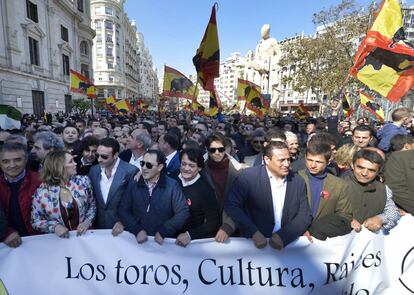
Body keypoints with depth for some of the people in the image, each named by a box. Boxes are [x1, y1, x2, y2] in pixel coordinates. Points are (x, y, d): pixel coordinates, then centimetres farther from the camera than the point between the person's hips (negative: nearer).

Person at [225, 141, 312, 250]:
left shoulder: (298, 181, 3)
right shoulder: (248, 176, -9)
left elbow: (305, 215, 4)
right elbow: (231, 205, -9)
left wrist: (283, 236, -11)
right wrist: (254, 233, -17)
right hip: (254, 244, -2)